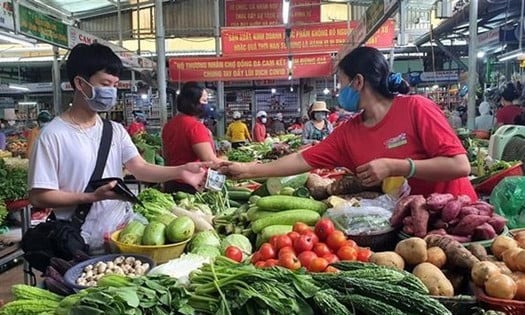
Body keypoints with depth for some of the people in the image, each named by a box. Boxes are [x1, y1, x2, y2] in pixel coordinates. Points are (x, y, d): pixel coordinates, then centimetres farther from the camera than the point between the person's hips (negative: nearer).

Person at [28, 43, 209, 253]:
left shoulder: (116, 130, 6)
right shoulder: (53, 135, -11)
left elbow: (140, 169, -6)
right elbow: (38, 197, -12)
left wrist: (179, 171, -23)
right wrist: (93, 197, -22)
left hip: (120, 234, 5)